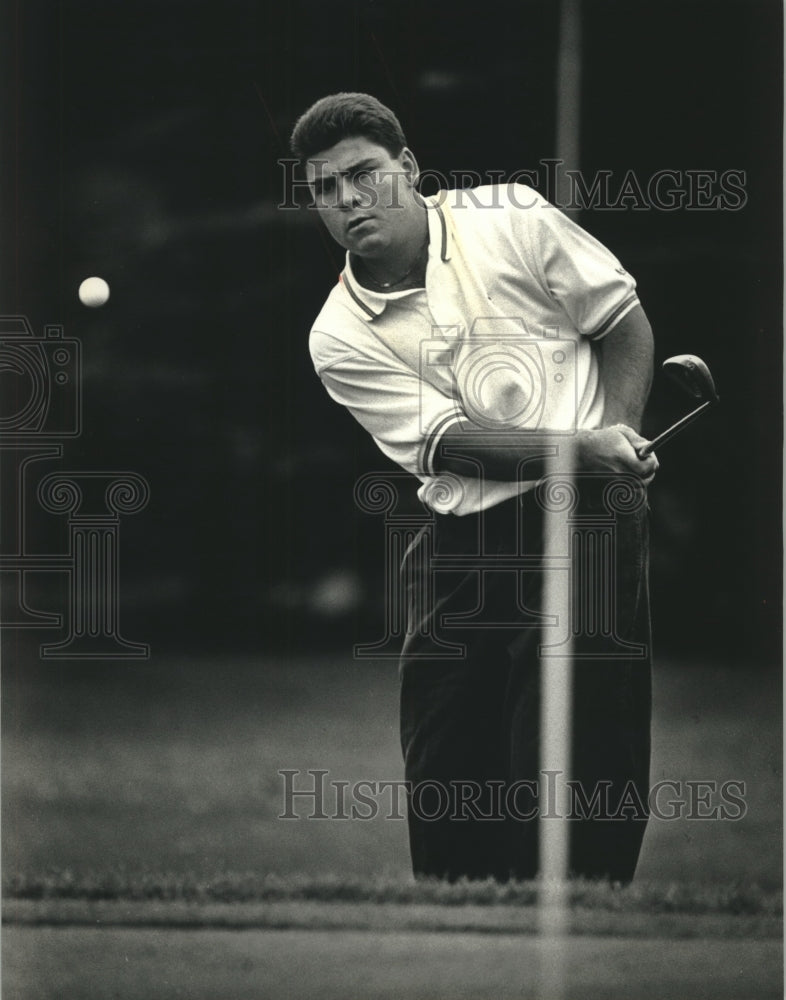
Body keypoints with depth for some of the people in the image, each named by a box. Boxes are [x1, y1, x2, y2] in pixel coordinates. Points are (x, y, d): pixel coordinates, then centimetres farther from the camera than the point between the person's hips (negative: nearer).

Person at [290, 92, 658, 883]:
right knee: (441, 772, 1)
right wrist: (580, 448, -21)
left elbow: (623, 322, 9)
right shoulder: (339, 338, 3)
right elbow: (447, 439, -7)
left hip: (583, 521, -3)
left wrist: (621, 435, -8)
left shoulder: (511, 219, 1)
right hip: (461, 543, 3)